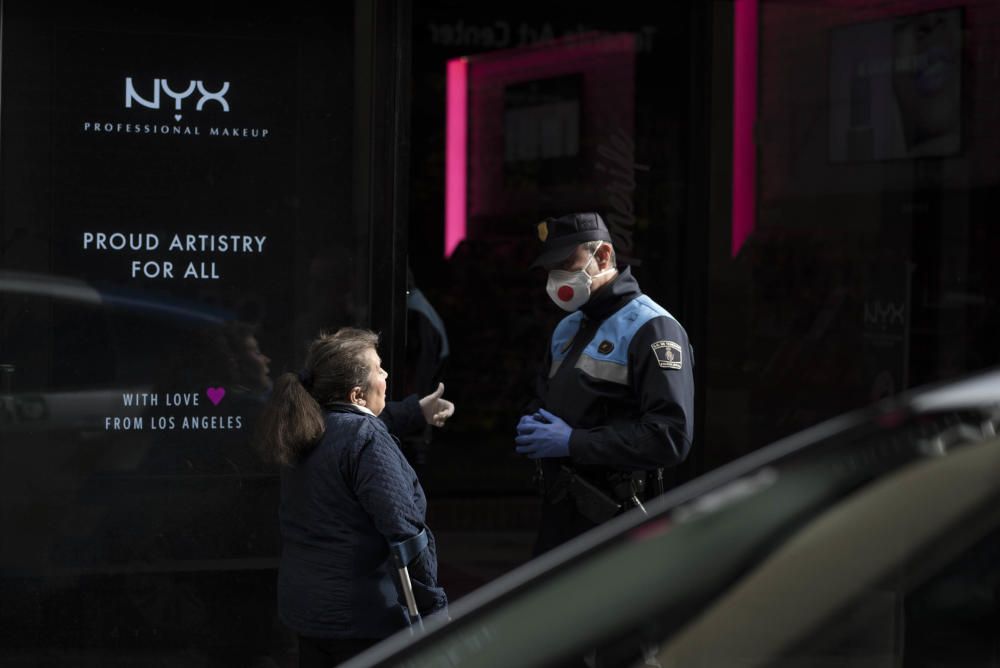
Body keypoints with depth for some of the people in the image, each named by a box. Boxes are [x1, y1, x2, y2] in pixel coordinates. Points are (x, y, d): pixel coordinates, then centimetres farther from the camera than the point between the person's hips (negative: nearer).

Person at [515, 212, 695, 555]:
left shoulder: (651, 329, -12)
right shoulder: (568, 328, 17)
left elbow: (671, 436, -23)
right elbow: (541, 399, 31)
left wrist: (573, 442, -21)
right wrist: (530, 426, 5)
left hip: (612, 521, -8)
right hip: (557, 514, 8)